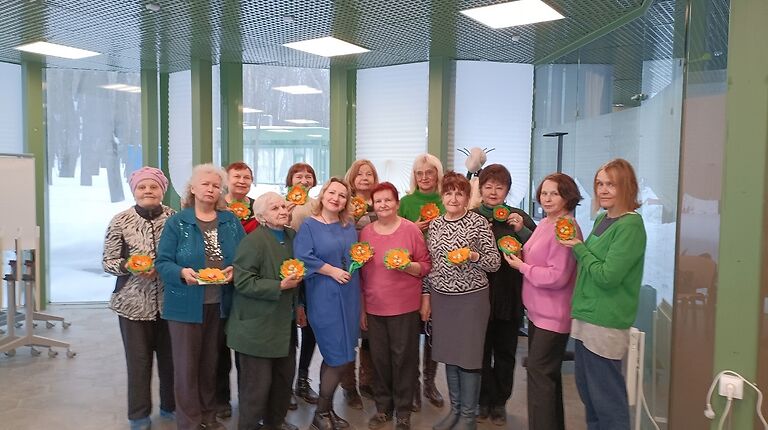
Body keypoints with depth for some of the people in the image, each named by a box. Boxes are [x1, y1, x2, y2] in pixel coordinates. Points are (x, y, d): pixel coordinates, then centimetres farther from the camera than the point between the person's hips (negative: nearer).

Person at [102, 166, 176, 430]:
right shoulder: (120, 221, -4)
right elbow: (108, 262, -2)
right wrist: (129, 266, -19)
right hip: (134, 302, -1)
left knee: (170, 356, 12)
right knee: (138, 359, 9)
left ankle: (170, 406, 33)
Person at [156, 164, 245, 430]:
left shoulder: (230, 221, 5)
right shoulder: (177, 222, -4)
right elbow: (163, 262, -7)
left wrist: (235, 269, -14)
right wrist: (182, 273, -25)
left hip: (220, 303, 3)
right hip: (187, 305, -3)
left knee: (211, 363, 17)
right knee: (187, 365, 5)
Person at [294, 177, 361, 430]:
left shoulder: (349, 227, 12)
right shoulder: (309, 225, -6)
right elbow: (303, 257, -17)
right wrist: (332, 271, -17)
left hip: (349, 298, 6)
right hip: (324, 298, -6)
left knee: (334, 357, 13)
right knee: (339, 357, -4)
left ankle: (326, 408, 29)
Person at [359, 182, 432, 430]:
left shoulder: (411, 229, -6)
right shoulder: (366, 232, 4)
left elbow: (426, 266, -1)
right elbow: (362, 272, 10)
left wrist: (407, 266, -21)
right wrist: (361, 307, 9)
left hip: (405, 307, -3)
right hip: (374, 307, 3)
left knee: (403, 358, 5)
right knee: (379, 358, 11)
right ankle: (383, 407, 29)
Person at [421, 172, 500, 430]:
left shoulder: (479, 222, -8)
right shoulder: (435, 225, 6)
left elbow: (495, 263, -7)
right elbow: (430, 264, 12)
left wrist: (473, 256, -25)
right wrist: (426, 296, 8)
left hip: (471, 298, -4)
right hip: (441, 298, 5)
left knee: (468, 356, 2)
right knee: (448, 354, 14)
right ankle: (455, 409, 31)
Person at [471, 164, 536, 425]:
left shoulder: (518, 217, 3)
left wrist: (522, 231, -13)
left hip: (509, 295, 1)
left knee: (505, 351, 11)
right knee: (481, 349, 8)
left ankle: (500, 402, 28)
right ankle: (483, 400, 26)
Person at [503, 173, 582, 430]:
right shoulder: (545, 223, 10)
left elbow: (557, 276, -25)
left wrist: (521, 266, -16)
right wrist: (519, 255, 2)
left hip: (553, 315, -10)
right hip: (538, 310, 10)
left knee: (539, 372, -3)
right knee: (546, 372, 20)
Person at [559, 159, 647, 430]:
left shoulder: (630, 226, -16)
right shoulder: (601, 220, 11)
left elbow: (607, 276, -21)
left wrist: (579, 248, -12)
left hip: (605, 323, -9)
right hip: (585, 316, 9)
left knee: (606, 398, 3)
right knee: (586, 391, 20)